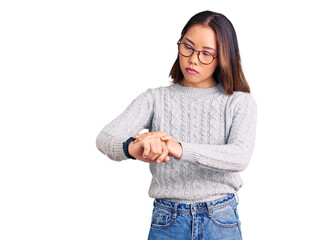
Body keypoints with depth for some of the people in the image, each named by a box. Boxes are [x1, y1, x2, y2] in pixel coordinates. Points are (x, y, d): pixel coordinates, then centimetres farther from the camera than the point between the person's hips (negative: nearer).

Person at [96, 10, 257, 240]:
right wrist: (133, 147, -37)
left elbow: (240, 156, -19)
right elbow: (106, 137, -13)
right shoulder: (155, 99, 2)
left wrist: (179, 149, -34)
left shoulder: (240, 103, -1)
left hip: (221, 222, -1)